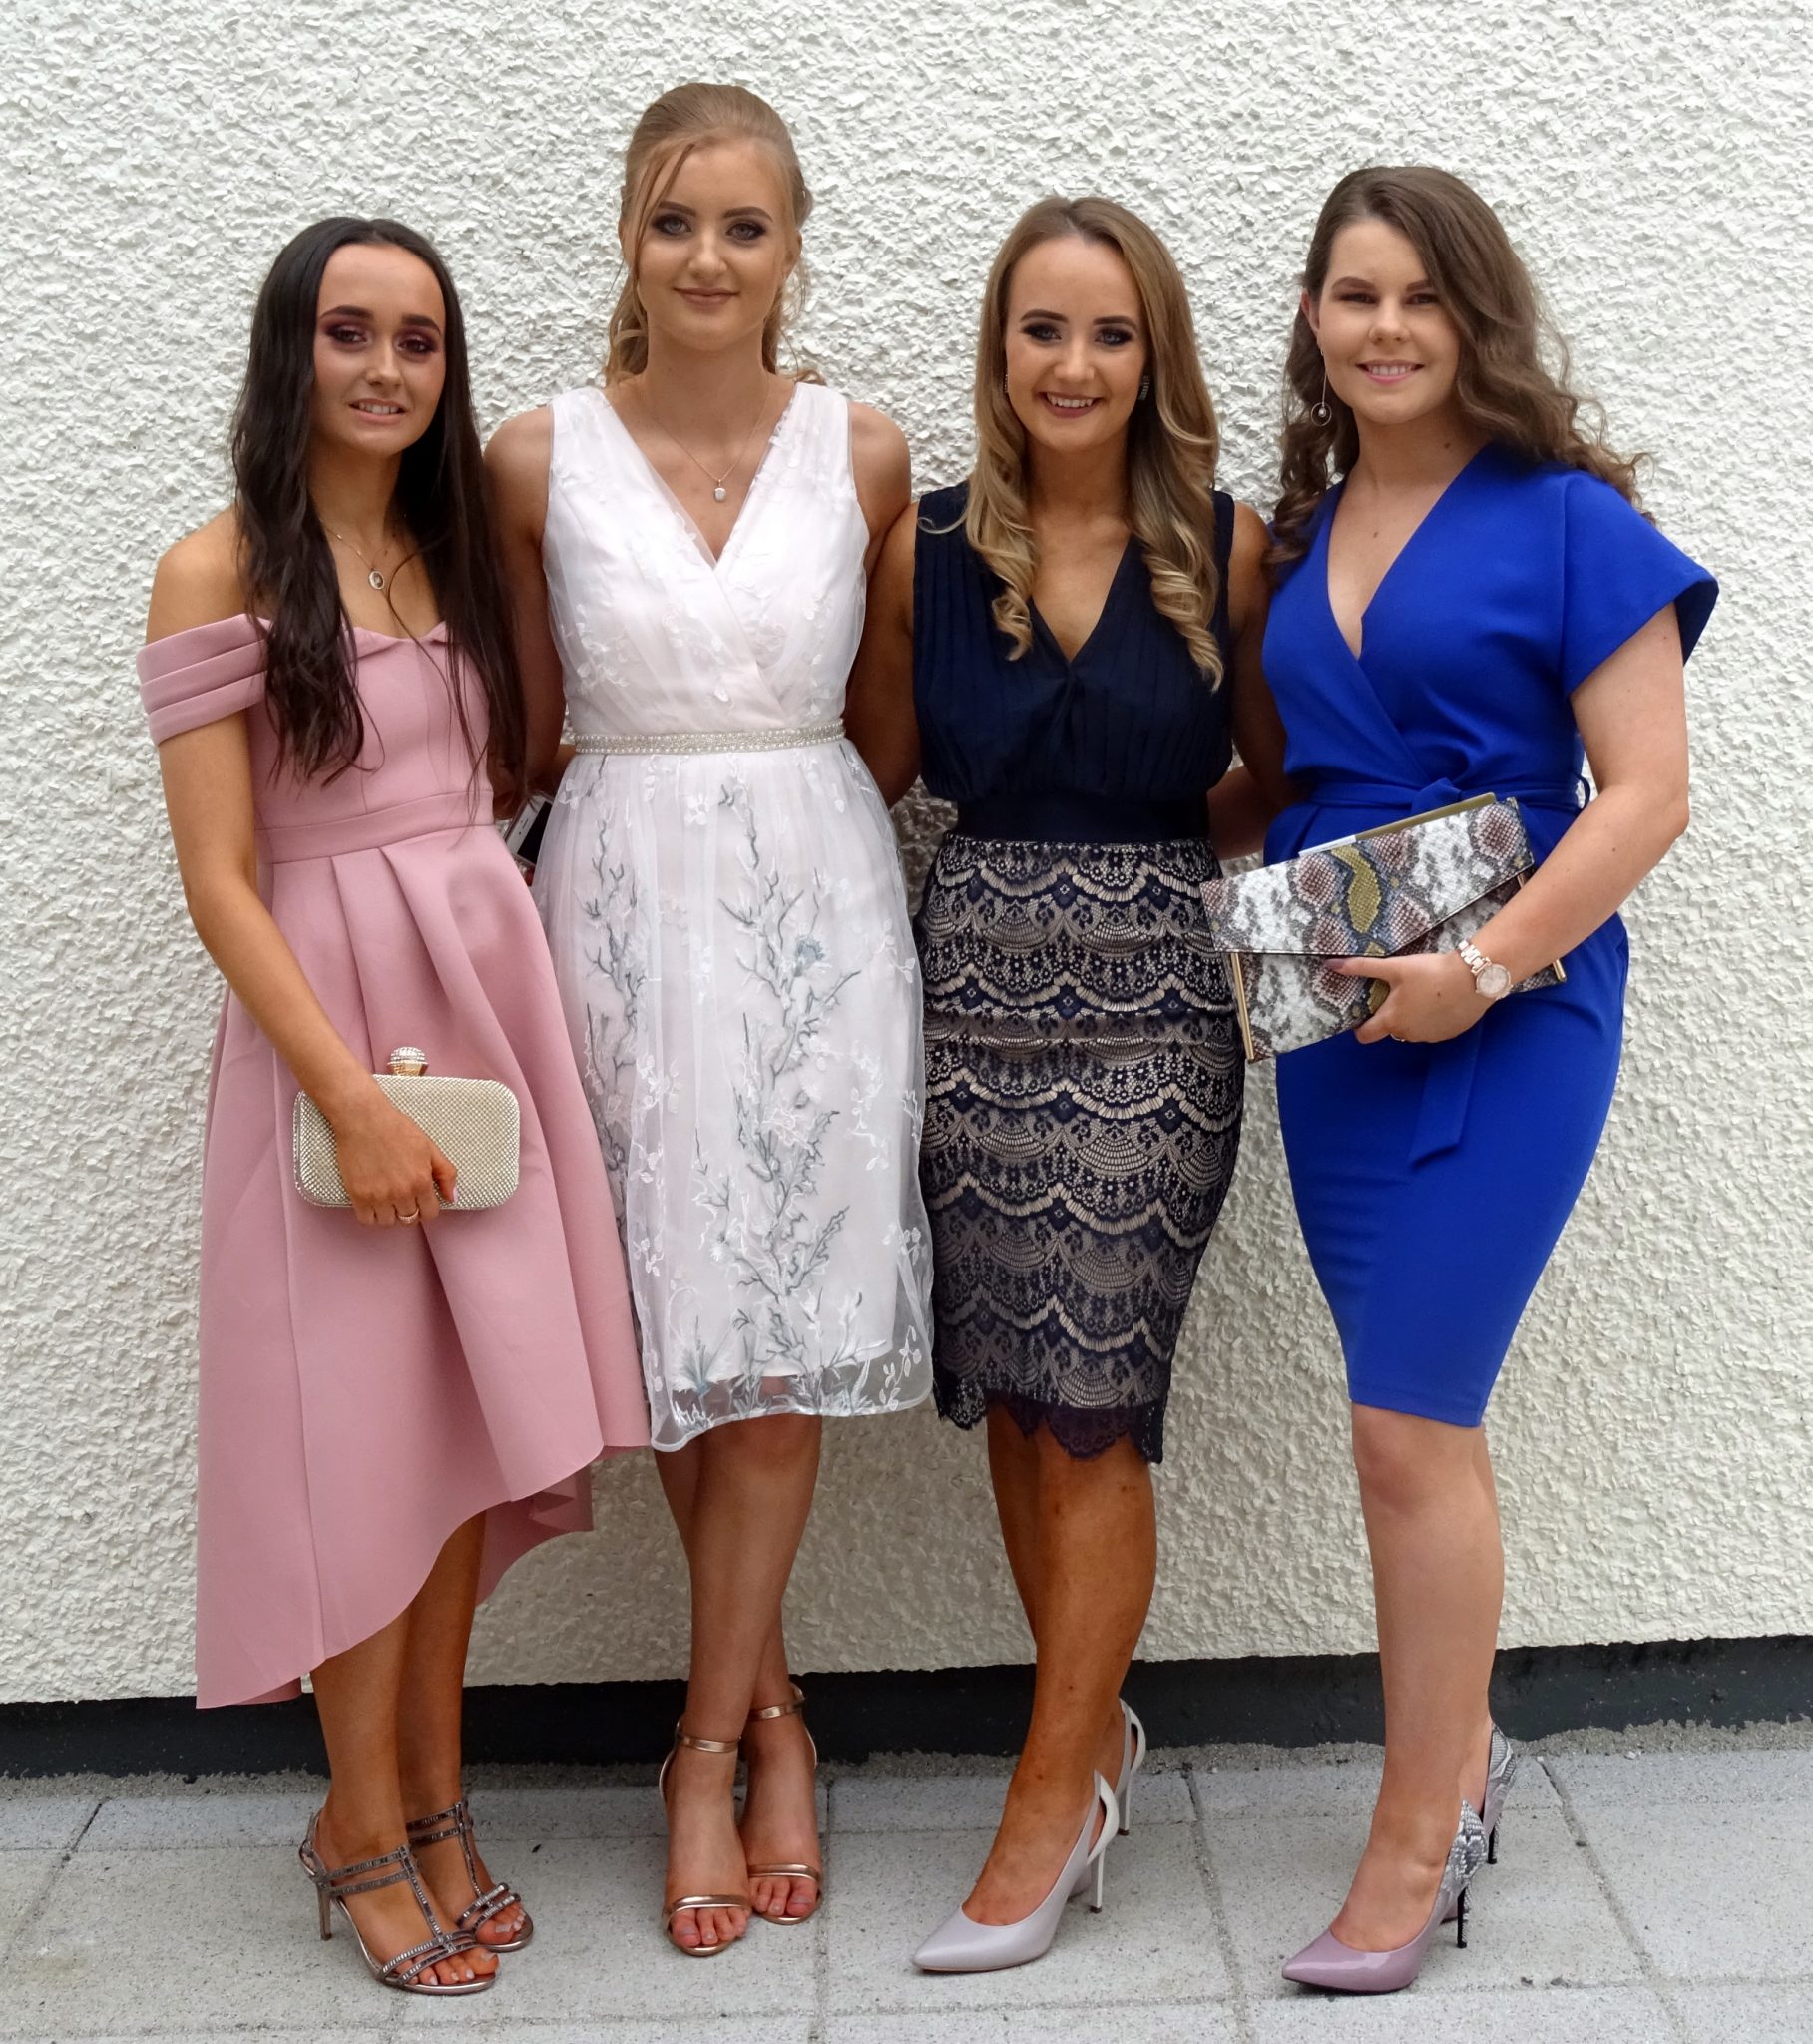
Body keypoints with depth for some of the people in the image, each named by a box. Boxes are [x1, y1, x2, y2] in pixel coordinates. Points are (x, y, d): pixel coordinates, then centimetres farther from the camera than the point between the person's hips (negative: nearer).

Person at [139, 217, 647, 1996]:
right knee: (363, 1435, 2)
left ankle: (433, 1800, 23)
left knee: (467, 1421, 8)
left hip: (493, 998, 5)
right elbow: (218, 883, -11)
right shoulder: (220, 571, -6)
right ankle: (365, 1829, 20)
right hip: (326, 1024, -5)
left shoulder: (454, 551, 12)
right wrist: (354, 1097, -16)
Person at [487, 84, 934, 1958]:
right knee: (667, 1327, 2)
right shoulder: (539, 460, 1)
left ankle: (707, 1750, 15)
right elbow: (534, 726, 10)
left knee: (778, 1337, -1)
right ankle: (768, 1704, 22)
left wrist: (784, 806, 5)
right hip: (624, 903, 0)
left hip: (814, 904, 0)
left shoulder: (865, 454, 4)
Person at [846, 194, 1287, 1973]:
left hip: (1147, 1008, -2)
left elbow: (1283, 766, 11)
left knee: (1091, 1404, -1)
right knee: (1011, 1392, 8)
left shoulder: (1224, 545, 1)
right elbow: (875, 770, 11)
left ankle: (1050, 1801, 13)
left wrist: (1160, 840, -1)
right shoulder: (927, 549, 5)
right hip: (972, 990, 3)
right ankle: (1095, 1727, 29)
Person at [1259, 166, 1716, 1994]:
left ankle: (1413, 1846, 10)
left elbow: (1647, 789, -10)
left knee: (1406, 1429, -6)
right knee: (1417, 1417, 13)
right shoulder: (1301, 531, 12)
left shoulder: (1565, 520, -5)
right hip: (1335, 1016, 6)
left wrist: (1489, 963, -19)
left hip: (1500, 1021, -5)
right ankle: (1461, 1747, 32)